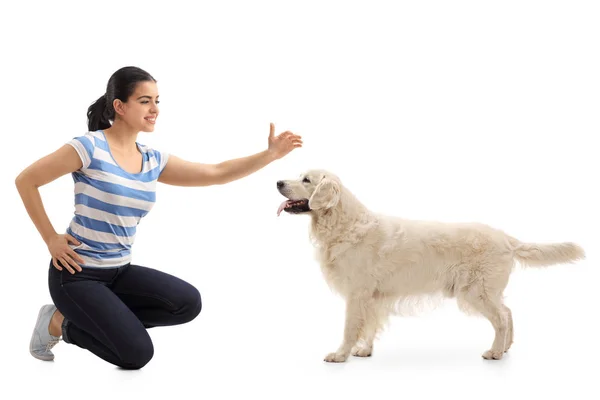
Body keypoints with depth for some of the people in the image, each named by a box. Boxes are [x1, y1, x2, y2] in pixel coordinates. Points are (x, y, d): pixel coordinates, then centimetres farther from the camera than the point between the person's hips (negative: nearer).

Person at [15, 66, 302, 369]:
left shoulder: (153, 161, 5)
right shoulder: (90, 147, -15)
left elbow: (216, 174, 2)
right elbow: (26, 181, -10)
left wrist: (271, 154, -6)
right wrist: (51, 239, -11)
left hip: (119, 271, 7)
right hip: (76, 273, -7)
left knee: (188, 303, -12)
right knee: (137, 353, -16)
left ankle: (95, 316, 5)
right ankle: (61, 322, 8)